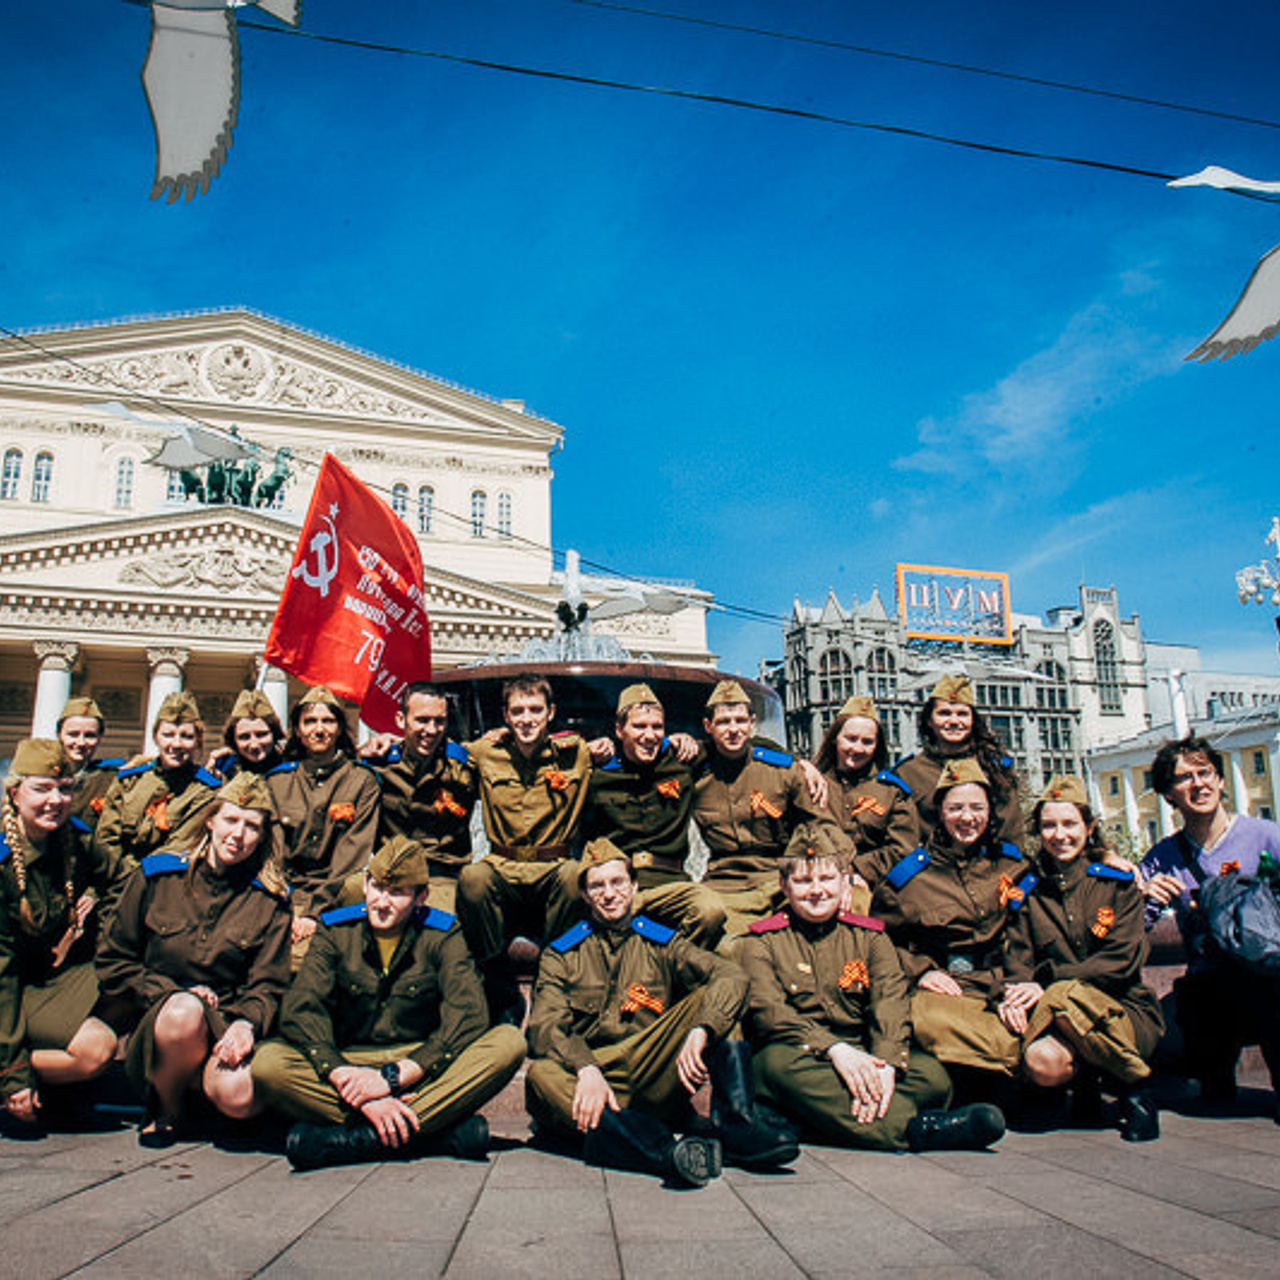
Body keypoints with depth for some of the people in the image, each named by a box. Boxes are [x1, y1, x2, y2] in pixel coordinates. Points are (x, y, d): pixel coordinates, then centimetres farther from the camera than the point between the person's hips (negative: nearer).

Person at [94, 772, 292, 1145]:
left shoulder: (271, 900, 6)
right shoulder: (156, 875, 6)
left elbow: (268, 985, 3)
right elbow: (112, 961, 9)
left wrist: (247, 1022, -20)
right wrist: (168, 993, -7)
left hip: (225, 1027, 0)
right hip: (152, 1023, 1)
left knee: (241, 1098, -33)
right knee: (184, 1011, -36)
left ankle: (197, 1082, 7)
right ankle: (167, 1107, -4)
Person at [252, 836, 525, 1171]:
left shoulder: (442, 935, 0)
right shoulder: (336, 932, 1)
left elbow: (469, 1015, -13)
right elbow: (299, 1013, -13)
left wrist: (394, 1076, -25)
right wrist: (355, 1089, -27)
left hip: (421, 1068, 0)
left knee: (509, 1042, -26)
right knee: (268, 1064, -28)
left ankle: (361, 1138, -31)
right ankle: (435, 1131, -31)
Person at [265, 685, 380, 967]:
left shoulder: (363, 780, 6)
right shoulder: (276, 780, 14)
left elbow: (354, 851, -3)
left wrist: (316, 910, -14)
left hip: (336, 897, -2)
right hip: (285, 896, 2)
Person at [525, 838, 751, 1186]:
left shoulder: (662, 943, 14)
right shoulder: (561, 955, 14)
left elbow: (731, 976, -4)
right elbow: (545, 1025, -4)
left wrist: (700, 1032, -25)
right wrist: (586, 1069, -26)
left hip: (652, 1088, 1)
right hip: (588, 1082, 0)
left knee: (707, 997, -16)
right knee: (542, 1074, -34)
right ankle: (663, 1150, -50)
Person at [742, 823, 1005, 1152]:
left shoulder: (869, 936, 17)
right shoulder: (761, 941, 8)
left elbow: (891, 1002, 0)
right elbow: (767, 1010, -9)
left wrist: (887, 1062, -22)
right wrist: (834, 1049, -25)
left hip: (860, 1059, 3)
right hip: (799, 1056, -3)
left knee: (932, 1074, -24)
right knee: (780, 1063, -38)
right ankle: (911, 1127, -39)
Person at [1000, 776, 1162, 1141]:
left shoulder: (1118, 882, 3)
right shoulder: (1031, 892, 11)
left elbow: (1120, 961, -8)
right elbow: (1018, 960, 5)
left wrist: (1048, 983, -19)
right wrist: (1013, 995, -19)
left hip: (1127, 1014, -2)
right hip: (1054, 1011, 2)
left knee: (1064, 996, -36)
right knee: (1041, 1063, -33)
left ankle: (1133, 1087, -10)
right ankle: (1085, 1083, 6)